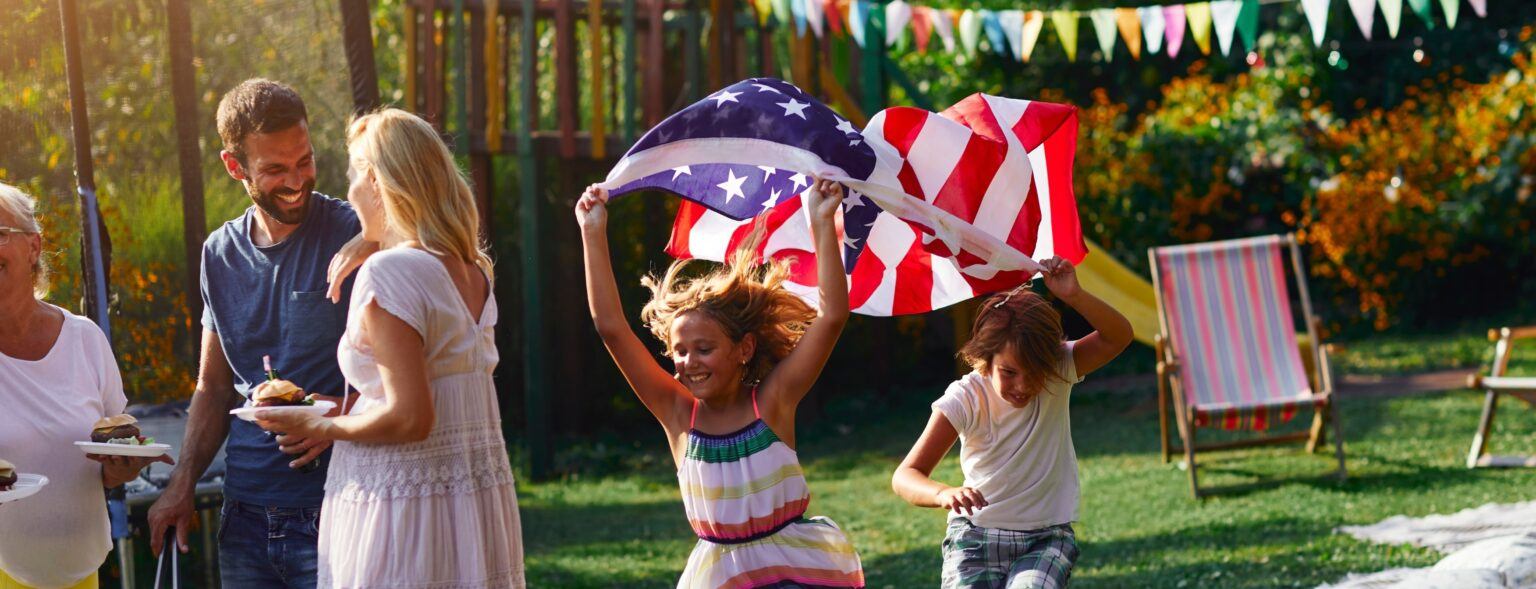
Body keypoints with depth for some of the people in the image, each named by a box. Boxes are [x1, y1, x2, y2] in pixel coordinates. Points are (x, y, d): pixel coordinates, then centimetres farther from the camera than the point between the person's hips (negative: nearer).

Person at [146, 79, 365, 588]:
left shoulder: (354, 236, -6)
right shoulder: (221, 254, 11)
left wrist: (340, 415, -22)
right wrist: (183, 485, 8)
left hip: (331, 515, -5)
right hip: (245, 517, 5)